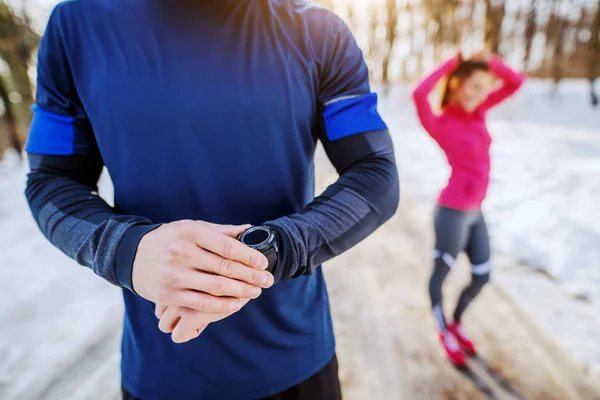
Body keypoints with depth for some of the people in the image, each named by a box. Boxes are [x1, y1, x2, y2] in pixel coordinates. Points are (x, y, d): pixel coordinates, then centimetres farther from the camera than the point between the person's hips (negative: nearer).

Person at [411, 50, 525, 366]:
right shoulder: (440, 124, -14)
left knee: (482, 277, 18)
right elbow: (419, 95, -34)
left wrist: (489, 60, -3)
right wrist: (450, 64, -19)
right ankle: (445, 333, 34)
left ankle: (456, 323, 42)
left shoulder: (476, 111, 6)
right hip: (453, 212, -8)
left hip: (474, 211, 8)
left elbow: (516, 82, 12)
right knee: (441, 274, 12)